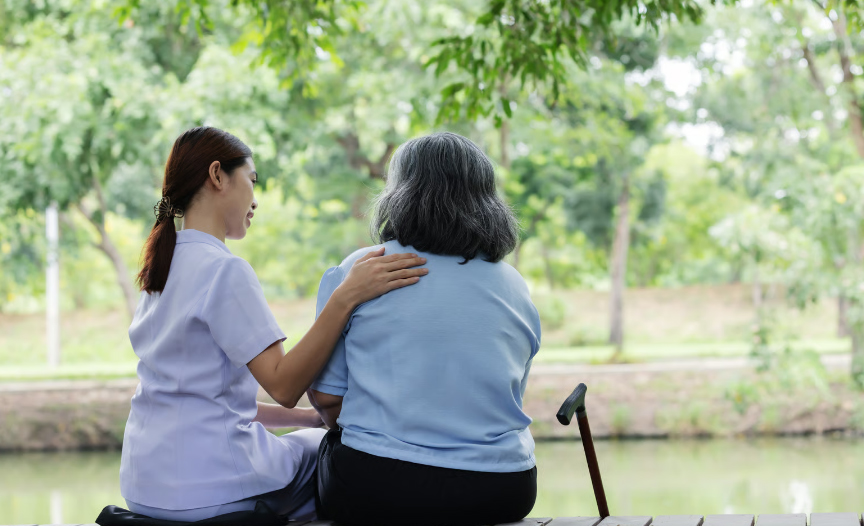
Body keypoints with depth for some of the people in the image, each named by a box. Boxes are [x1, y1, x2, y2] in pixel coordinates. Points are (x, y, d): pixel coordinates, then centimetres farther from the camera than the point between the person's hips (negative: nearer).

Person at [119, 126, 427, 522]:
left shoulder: (160, 268, 13)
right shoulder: (225, 270, -15)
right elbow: (283, 384, -21)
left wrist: (309, 416, 11)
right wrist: (346, 297, -28)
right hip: (206, 488, -9)